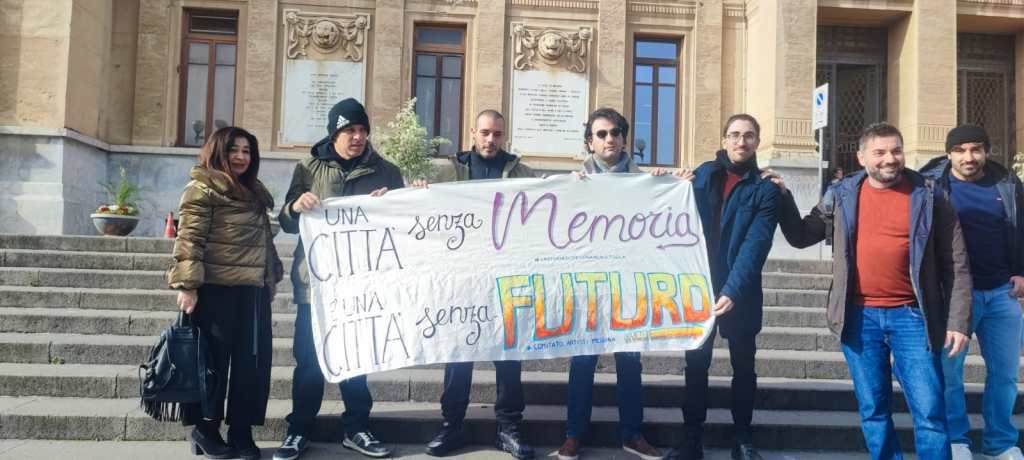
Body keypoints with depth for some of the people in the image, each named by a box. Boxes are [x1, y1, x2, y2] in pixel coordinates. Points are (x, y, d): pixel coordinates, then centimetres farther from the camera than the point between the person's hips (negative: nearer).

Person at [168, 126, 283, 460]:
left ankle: (241, 432, 15)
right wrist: (187, 285, -18)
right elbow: (189, 240, -11)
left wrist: (272, 278, 19)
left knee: (252, 362, 6)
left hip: (253, 292, 7)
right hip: (216, 289, -7)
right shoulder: (202, 189, -4)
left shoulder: (254, 193, 19)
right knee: (214, 360, 2)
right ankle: (205, 431, 15)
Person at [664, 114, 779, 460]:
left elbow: (755, 245, -15)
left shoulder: (765, 188, -4)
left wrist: (732, 291, -27)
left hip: (741, 292, -2)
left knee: (743, 366, 9)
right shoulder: (702, 174, 5)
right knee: (696, 363, 7)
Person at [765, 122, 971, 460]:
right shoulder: (841, 195, 5)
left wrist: (958, 321, -5)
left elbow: (955, 265, 0)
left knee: (930, 411, -1)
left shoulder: (930, 196, 0)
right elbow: (801, 236, 14)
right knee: (872, 409, 11)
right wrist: (783, 197, 3)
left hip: (911, 316, -2)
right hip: (859, 317, 2)